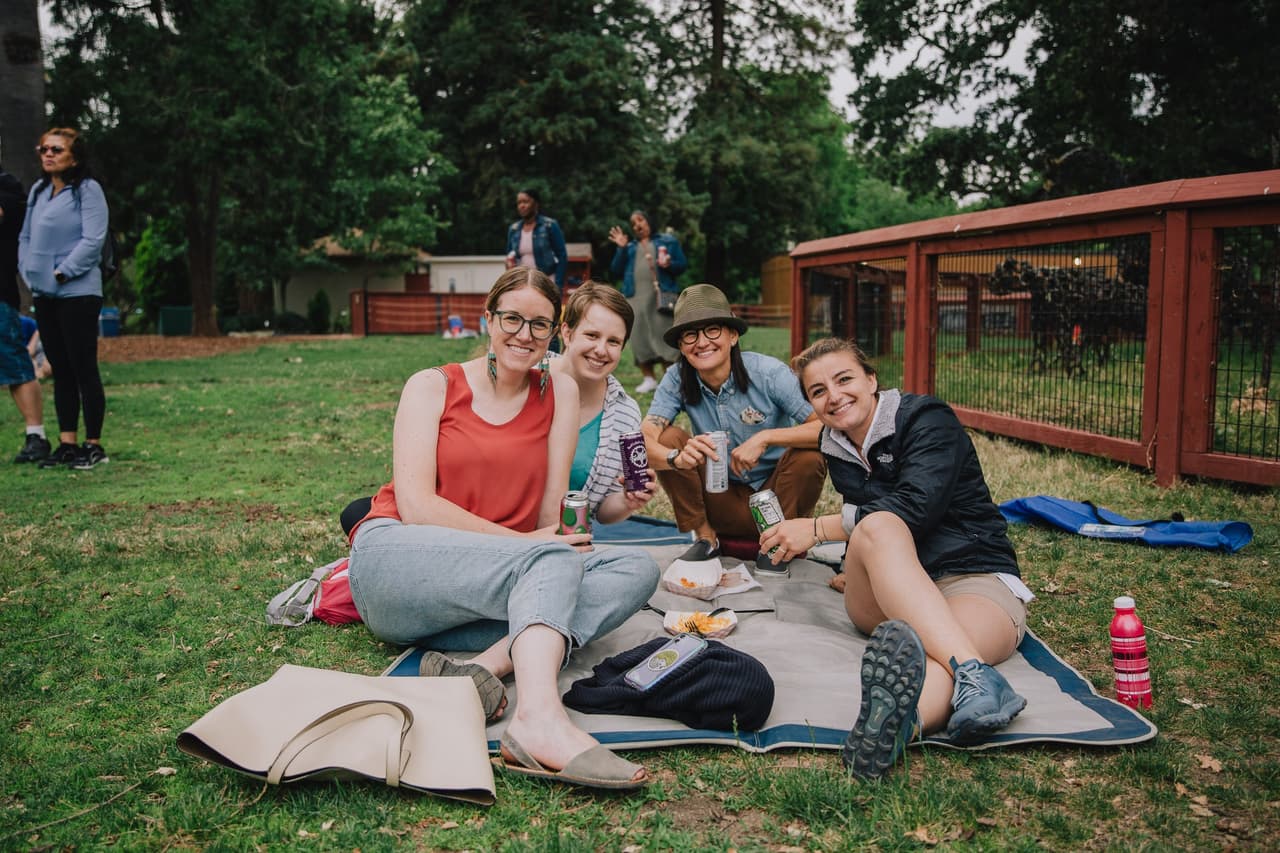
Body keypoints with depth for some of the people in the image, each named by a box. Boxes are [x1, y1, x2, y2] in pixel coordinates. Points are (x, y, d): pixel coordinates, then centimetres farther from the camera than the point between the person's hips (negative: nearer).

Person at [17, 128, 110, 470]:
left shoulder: (88, 189, -6)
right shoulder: (38, 190, 15)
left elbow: (93, 240, -14)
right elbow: (26, 236, 20)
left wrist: (63, 272, -15)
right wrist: (27, 269, 5)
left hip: (78, 293, -7)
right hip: (44, 294, 7)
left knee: (84, 369, -3)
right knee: (60, 371, 11)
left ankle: (94, 445, 3)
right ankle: (67, 444, 17)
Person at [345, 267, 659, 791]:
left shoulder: (559, 393, 12)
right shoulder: (433, 386, 4)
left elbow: (550, 515, 5)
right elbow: (415, 507, -8)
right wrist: (522, 543, -14)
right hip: (395, 561, -4)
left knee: (637, 568, -18)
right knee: (554, 562, -31)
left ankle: (485, 669, -36)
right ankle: (540, 719, -55)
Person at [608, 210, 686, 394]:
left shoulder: (668, 241, 15)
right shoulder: (629, 247, 23)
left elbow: (683, 264, 11)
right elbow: (616, 271, 12)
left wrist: (669, 265, -10)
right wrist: (621, 248, 3)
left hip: (661, 295, -3)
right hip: (635, 297, 3)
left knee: (665, 335, -11)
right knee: (640, 337, -1)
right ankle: (649, 378, 6)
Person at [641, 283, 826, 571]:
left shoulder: (769, 373, -20)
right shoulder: (678, 380, -12)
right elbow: (643, 442, -23)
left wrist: (765, 437, -36)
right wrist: (677, 457, -44)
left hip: (776, 491, -2)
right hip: (723, 497, 2)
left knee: (808, 456, -30)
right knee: (668, 438, -17)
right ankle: (705, 537, -1)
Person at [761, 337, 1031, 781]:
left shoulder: (926, 419, -3)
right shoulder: (838, 451, 16)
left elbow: (915, 505, -19)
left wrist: (818, 528, -16)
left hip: (975, 580, -3)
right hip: (889, 600, 4)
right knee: (876, 528, -34)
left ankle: (905, 717, -77)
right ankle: (973, 676, -60)